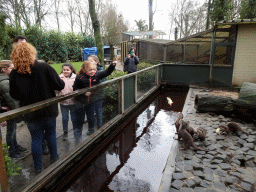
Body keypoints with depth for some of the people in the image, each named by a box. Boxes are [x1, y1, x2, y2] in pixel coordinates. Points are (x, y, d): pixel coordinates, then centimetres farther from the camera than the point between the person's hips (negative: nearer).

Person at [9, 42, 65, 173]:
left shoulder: (14, 74, -8)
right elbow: (60, 86, -15)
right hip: (48, 110, -1)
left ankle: (38, 167, 26)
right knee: (51, 134, 18)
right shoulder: (44, 67, -14)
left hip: (30, 113, 1)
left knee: (36, 138, 14)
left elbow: (14, 95, 2)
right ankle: (54, 160, 34)